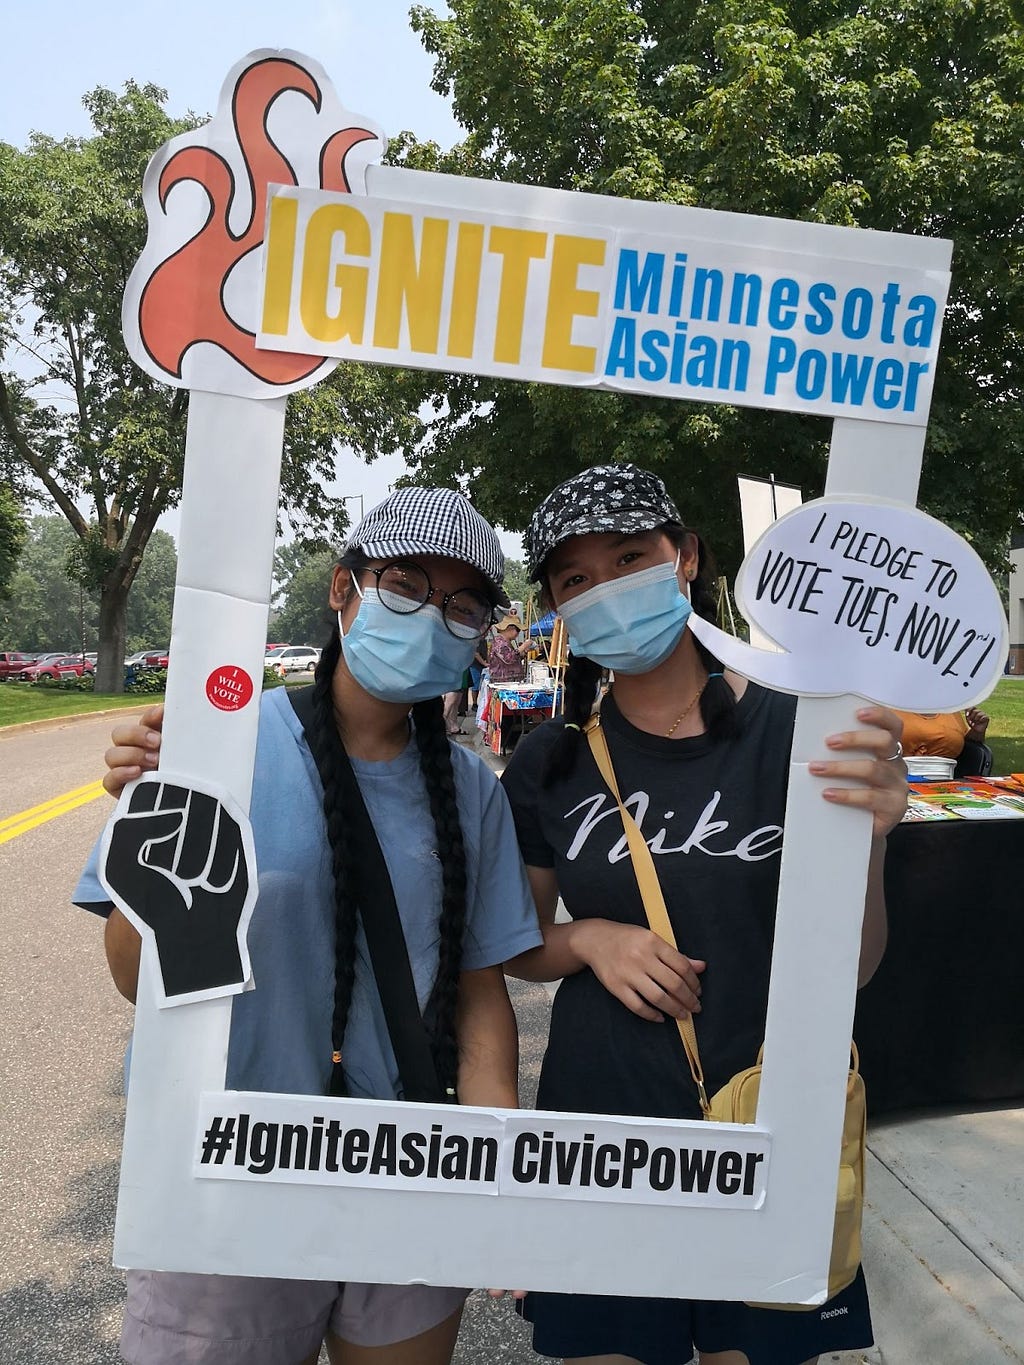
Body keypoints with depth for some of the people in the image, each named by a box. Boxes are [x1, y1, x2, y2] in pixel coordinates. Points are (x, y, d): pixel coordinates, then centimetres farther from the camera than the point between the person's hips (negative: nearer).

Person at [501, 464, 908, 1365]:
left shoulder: (794, 735, -10)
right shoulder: (549, 766, -5)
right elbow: (517, 950, 7)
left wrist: (866, 846, -25)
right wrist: (590, 940, -13)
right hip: (600, 1123, 1)